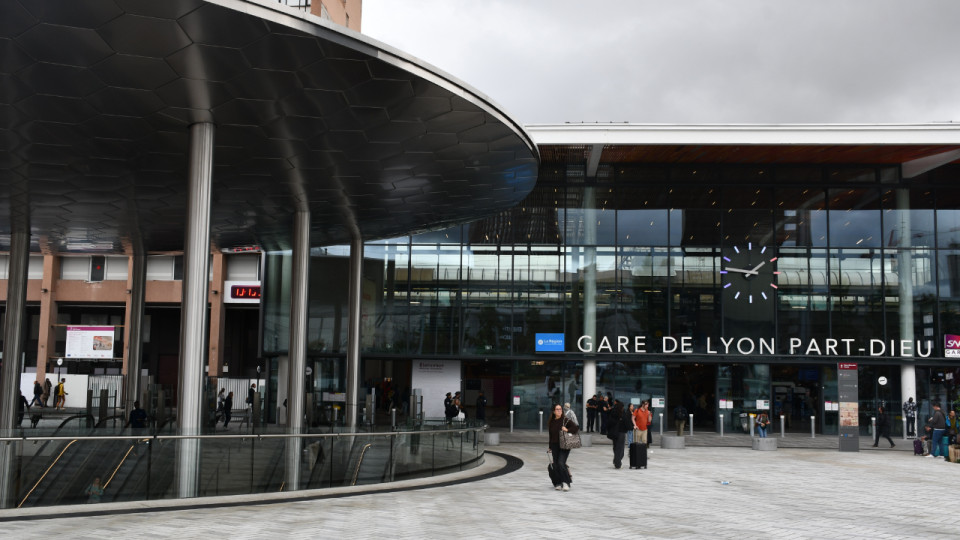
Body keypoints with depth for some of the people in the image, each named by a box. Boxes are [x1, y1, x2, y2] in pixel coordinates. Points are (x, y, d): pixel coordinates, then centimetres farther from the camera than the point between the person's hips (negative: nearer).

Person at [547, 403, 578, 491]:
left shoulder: (566, 420, -4)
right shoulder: (551, 422, 8)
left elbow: (577, 427, -8)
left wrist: (567, 430, -19)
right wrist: (549, 447, 16)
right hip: (554, 446, 4)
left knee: (561, 463, -16)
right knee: (556, 465, 4)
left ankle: (566, 482, -5)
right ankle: (558, 484, 15)